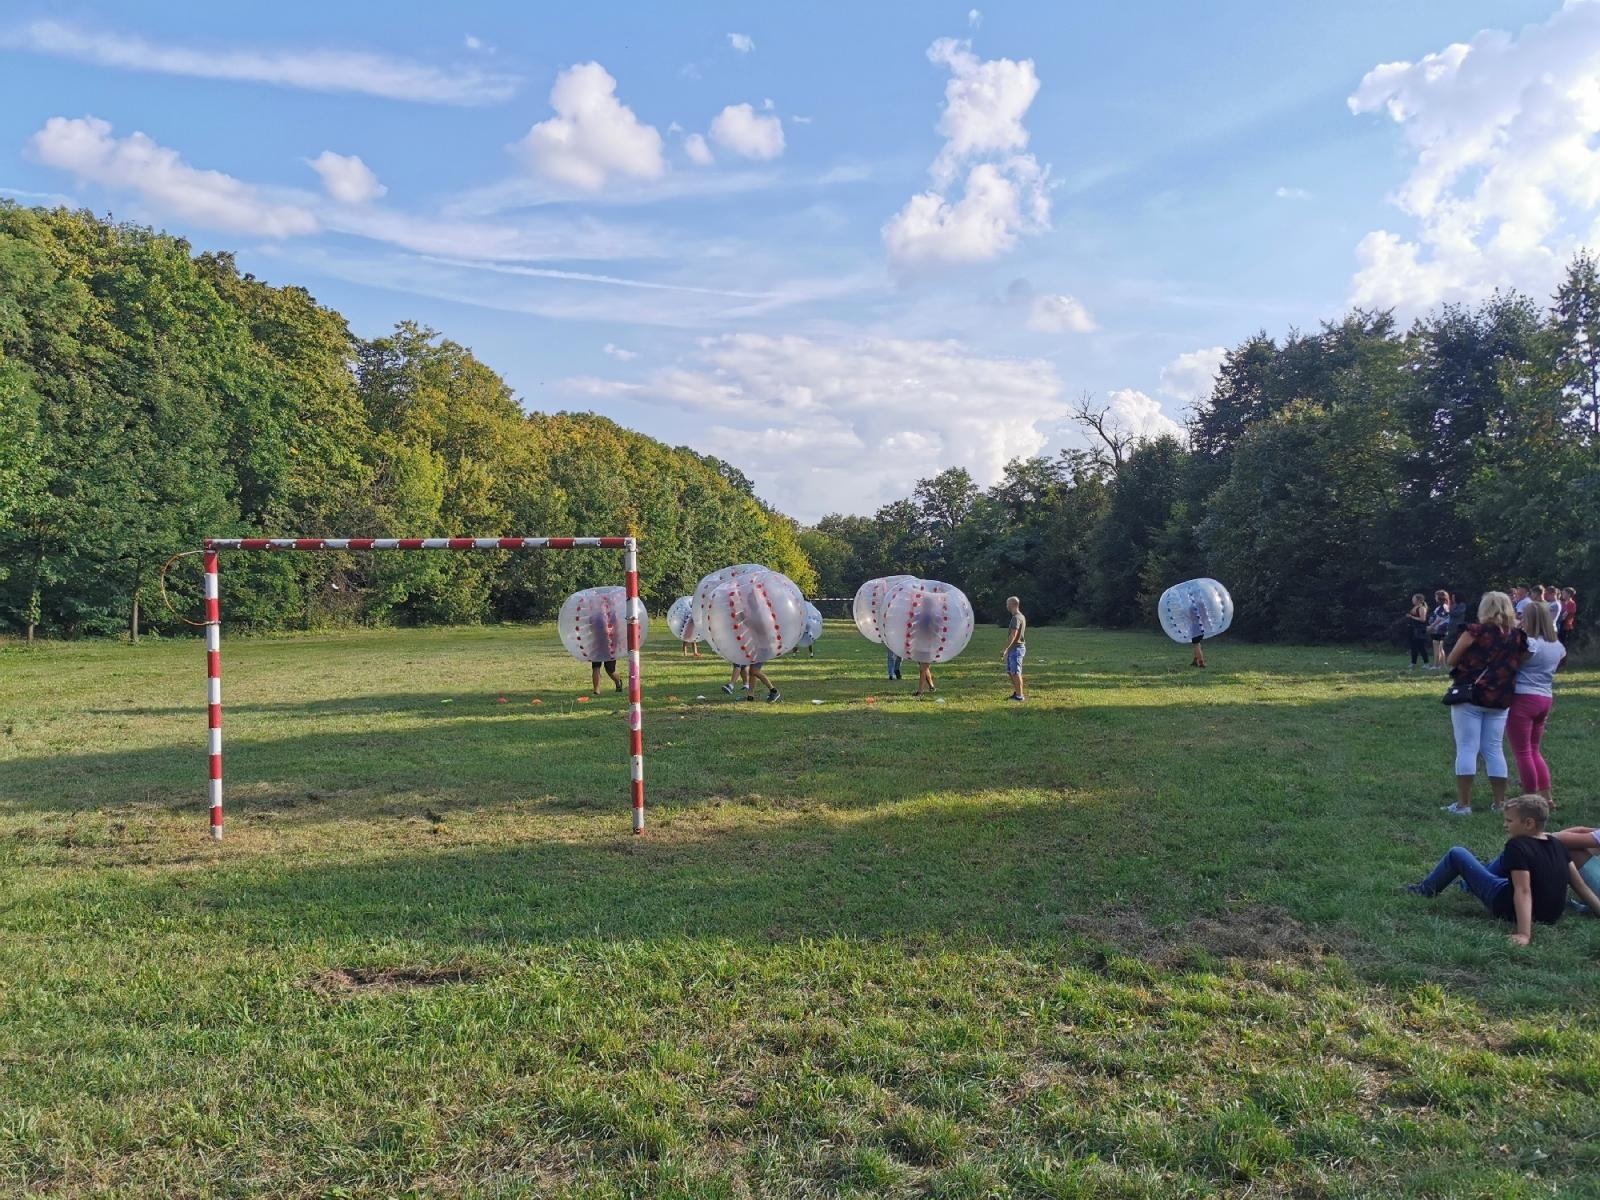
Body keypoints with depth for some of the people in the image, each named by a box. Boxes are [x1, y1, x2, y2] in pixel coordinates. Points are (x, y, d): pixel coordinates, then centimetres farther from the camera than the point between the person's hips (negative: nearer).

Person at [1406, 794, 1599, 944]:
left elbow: (1523, 891, -33)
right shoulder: (1557, 844, -4)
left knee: (1457, 854, 3)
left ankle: (1427, 890, 24)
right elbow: (1579, 883, -2)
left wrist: (1524, 934, -39)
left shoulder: (1518, 846, -25)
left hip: (1510, 908, -7)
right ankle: (1471, 883, 51)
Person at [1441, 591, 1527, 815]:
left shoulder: (1476, 631, -10)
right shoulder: (1517, 636, 2)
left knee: (1467, 749, -1)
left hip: (1470, 696, -4)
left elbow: (1451, 661, -4)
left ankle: (1463, 804, 0)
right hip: (1500, 700, 4)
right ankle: (1500, 803, 16)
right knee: (1494, 750, 12)